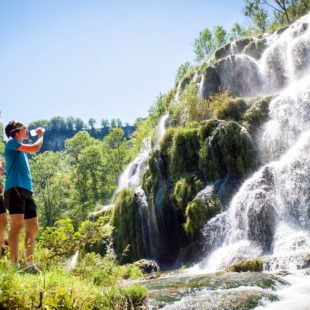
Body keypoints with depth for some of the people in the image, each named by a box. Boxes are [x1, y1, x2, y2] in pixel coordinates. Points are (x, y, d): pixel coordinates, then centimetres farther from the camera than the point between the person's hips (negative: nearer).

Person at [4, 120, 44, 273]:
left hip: (26, 190, 9)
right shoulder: (11, 142, 2)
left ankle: (29, 264, 9)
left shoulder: (21, 149, 28)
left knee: (33, 227, 4)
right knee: (17, 225, -17)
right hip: (15, 189, -9)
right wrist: (41, 136, 8)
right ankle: (14, 265, -19)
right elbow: (35, 148, -6)